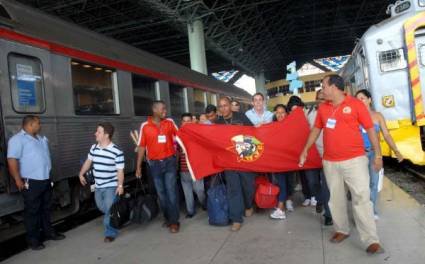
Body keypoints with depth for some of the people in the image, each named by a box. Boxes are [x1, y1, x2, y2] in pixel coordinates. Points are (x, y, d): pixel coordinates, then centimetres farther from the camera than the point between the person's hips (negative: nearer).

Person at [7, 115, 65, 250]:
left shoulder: (41, 138, 15)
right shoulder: (17, 139, -12)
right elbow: (12, 160, -19)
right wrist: (18, 180, -23)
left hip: (46, 180, 8)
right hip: (31, 182, -8)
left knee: (46, 208, 17)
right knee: (32, 211, 1)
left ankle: (48, 232, 30)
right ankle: (33, 239, 10)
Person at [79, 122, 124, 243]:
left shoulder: (117, 151, -19)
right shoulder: (94, 148, 1)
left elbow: (120, 170, -16)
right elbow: (88, 161, 18)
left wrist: (120, 185, -20)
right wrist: (81, 174, 20)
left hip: (111, 186, -7)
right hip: (98, 186, 7)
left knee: (109, 210, -2)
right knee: (102, 208, 21)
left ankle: (110, 233, 15)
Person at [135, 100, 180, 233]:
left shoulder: (170, 122, 2)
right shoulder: (145, 126, -2)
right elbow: (141, 146, 2)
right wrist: (138, 166, 2)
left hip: (170, 161, 0)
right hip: (154, 164, 1)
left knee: (171, 192, -3)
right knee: (161, 193, 10)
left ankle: (174, 221, 6)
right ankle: (167, 218, 26)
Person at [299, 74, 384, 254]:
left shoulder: (356, 104, -5)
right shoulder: (322, 108, 8)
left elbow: (370, 129, -3)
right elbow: (316, 130, 17)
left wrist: (378, 154, -5)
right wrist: (305, 150, 17)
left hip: (355, 160, -4)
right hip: (330, 162, 5)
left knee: (362, 198, -5)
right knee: (336, 198, 12)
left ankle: (371, 240, 2)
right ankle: (342, 230, 27)